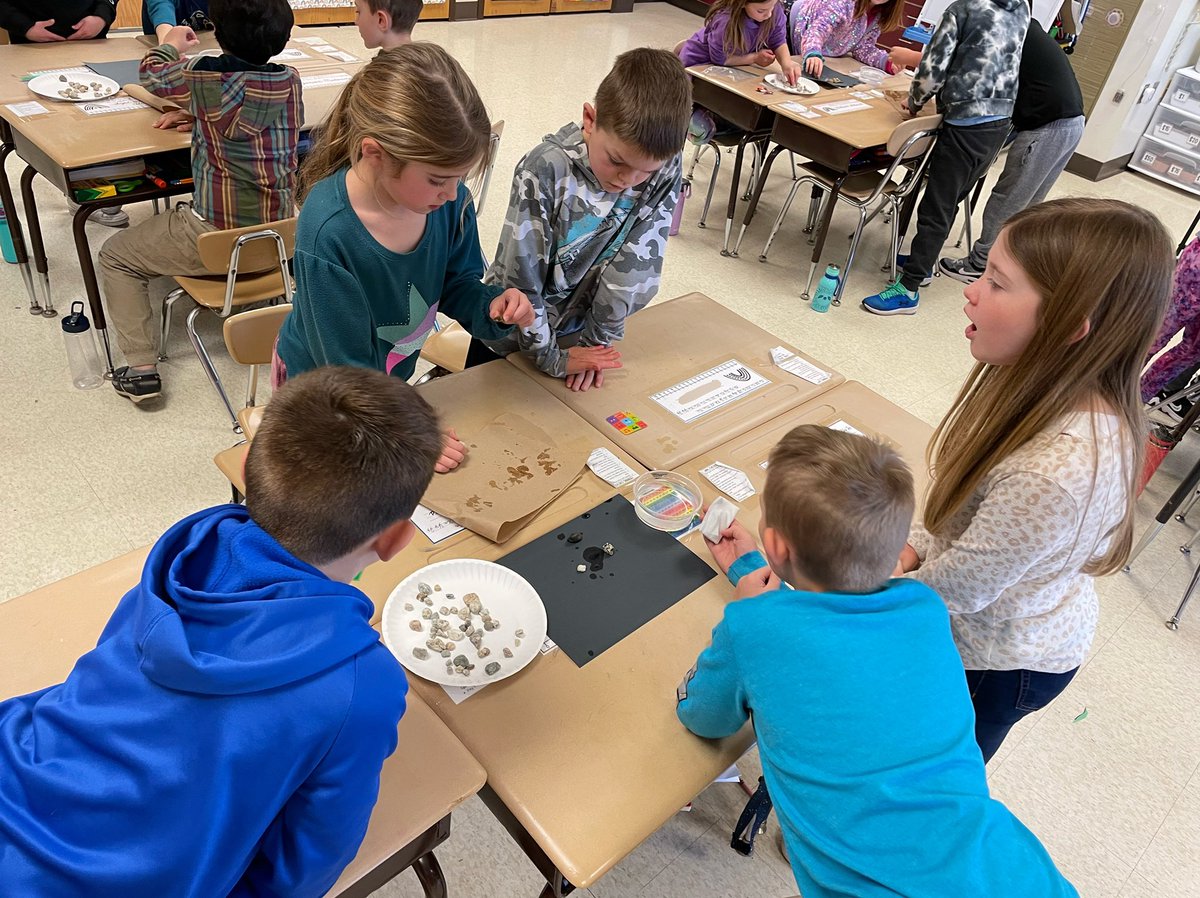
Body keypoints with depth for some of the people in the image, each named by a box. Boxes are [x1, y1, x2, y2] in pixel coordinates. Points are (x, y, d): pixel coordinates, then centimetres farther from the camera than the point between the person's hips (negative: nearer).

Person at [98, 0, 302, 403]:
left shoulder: (203, 75, -15)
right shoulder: (290, 80, -4)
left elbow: (152, 72, 8)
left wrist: (172, 44, 28)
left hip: (216, 238, -6)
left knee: (115, 256, 16)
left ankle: (142, 368, 10)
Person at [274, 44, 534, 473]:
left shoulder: (449, 200, -20)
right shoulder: (327, 232, -35)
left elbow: (455, 284, -3)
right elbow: (347, 363, -27)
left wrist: (492, 304, -24)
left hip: (391, 375, 5)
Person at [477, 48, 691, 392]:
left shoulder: (665, 173, -20)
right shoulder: (547, 169, -30)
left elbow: (636, 265, -14)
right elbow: (520, 275, -25)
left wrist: (598, 340, -12)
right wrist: (550, 357, -18)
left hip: (582, 334, 3)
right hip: (513, 334, -2)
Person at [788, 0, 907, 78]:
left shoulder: (880, 15, -11)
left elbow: (863, 47, -8)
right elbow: (819, 28, -42)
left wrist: (888, 63, -26)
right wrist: (814, 54, -63)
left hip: (830, 57, 6)